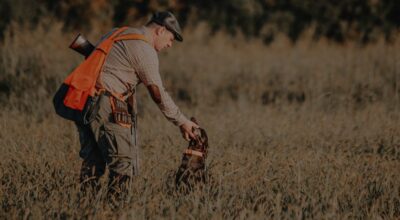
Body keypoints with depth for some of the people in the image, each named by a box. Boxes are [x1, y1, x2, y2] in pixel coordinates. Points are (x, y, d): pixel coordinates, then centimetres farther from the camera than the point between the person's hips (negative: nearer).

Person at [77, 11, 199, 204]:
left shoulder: (116, 34, 22)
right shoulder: (144, 49, -5)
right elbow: (158, 94, -5)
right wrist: (182, 122, 4)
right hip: (107, 104, -9)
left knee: (93, 159, 12)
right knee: (124, 160, -3)